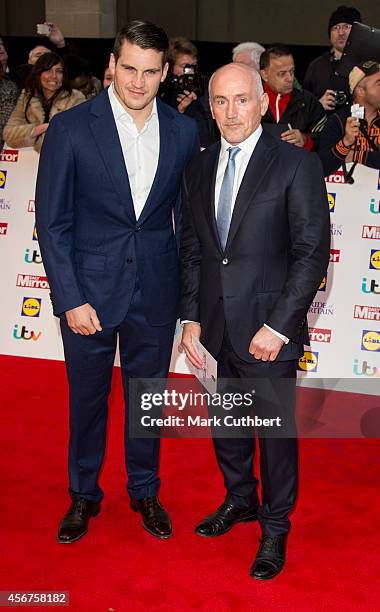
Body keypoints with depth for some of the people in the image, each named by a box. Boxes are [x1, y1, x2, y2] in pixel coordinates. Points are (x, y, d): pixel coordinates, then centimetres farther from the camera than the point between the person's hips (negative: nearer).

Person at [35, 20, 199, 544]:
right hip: (89, 290, -2)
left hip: (156, 292, 2)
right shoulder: (71, 128, -9)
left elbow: (186, 216, 7)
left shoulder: (184, 132, 0)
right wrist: (69, 299, -12)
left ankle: (145, 490, 37)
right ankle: (84, 495, 35)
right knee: (87, 396, 13)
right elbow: (52, 221, -8)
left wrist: (187, 291, 3)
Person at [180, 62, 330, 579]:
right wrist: (190, 317, 5)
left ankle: (275, 527, 29)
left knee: (275, 428, 8)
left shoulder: (297, 165, -9)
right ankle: (240, 499, 43)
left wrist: (279, 325, -15)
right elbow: (191, 248, 12)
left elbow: (313, 251, -11)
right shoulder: (199, 168, 7)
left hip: (268, 328, -5)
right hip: (214, 325, 5)